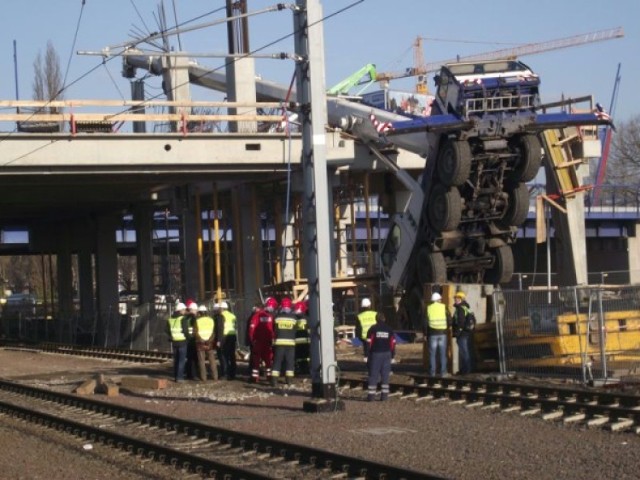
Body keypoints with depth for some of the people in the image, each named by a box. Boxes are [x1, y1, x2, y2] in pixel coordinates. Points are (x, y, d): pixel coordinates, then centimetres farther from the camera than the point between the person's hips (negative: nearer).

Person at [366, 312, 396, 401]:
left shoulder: (373, 329, -2)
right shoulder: (389, 329, 7)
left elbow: (369, 342, -6)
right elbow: (393, 342, 7)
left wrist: (368, 353, 1)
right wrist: (392, 353, 15)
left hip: (376, 354, -2)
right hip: (387, 354, 2)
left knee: (373, 375, 1)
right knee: (385, 374, 7)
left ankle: (371, 394, -2)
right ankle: (384, 394, 4)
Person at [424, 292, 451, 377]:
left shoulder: (428, 308, 1)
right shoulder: (444, 307, 0)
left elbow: (425, 322, -1)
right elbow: (449, 320, -2)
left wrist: (426, 333, 7)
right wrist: (446, 327, 17)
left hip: (432, 333, 0)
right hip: (442, 333, 0)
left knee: (432, 354, 5)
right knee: (443, 354, 6)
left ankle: (432, 372, 4)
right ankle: (443, 372, 5)